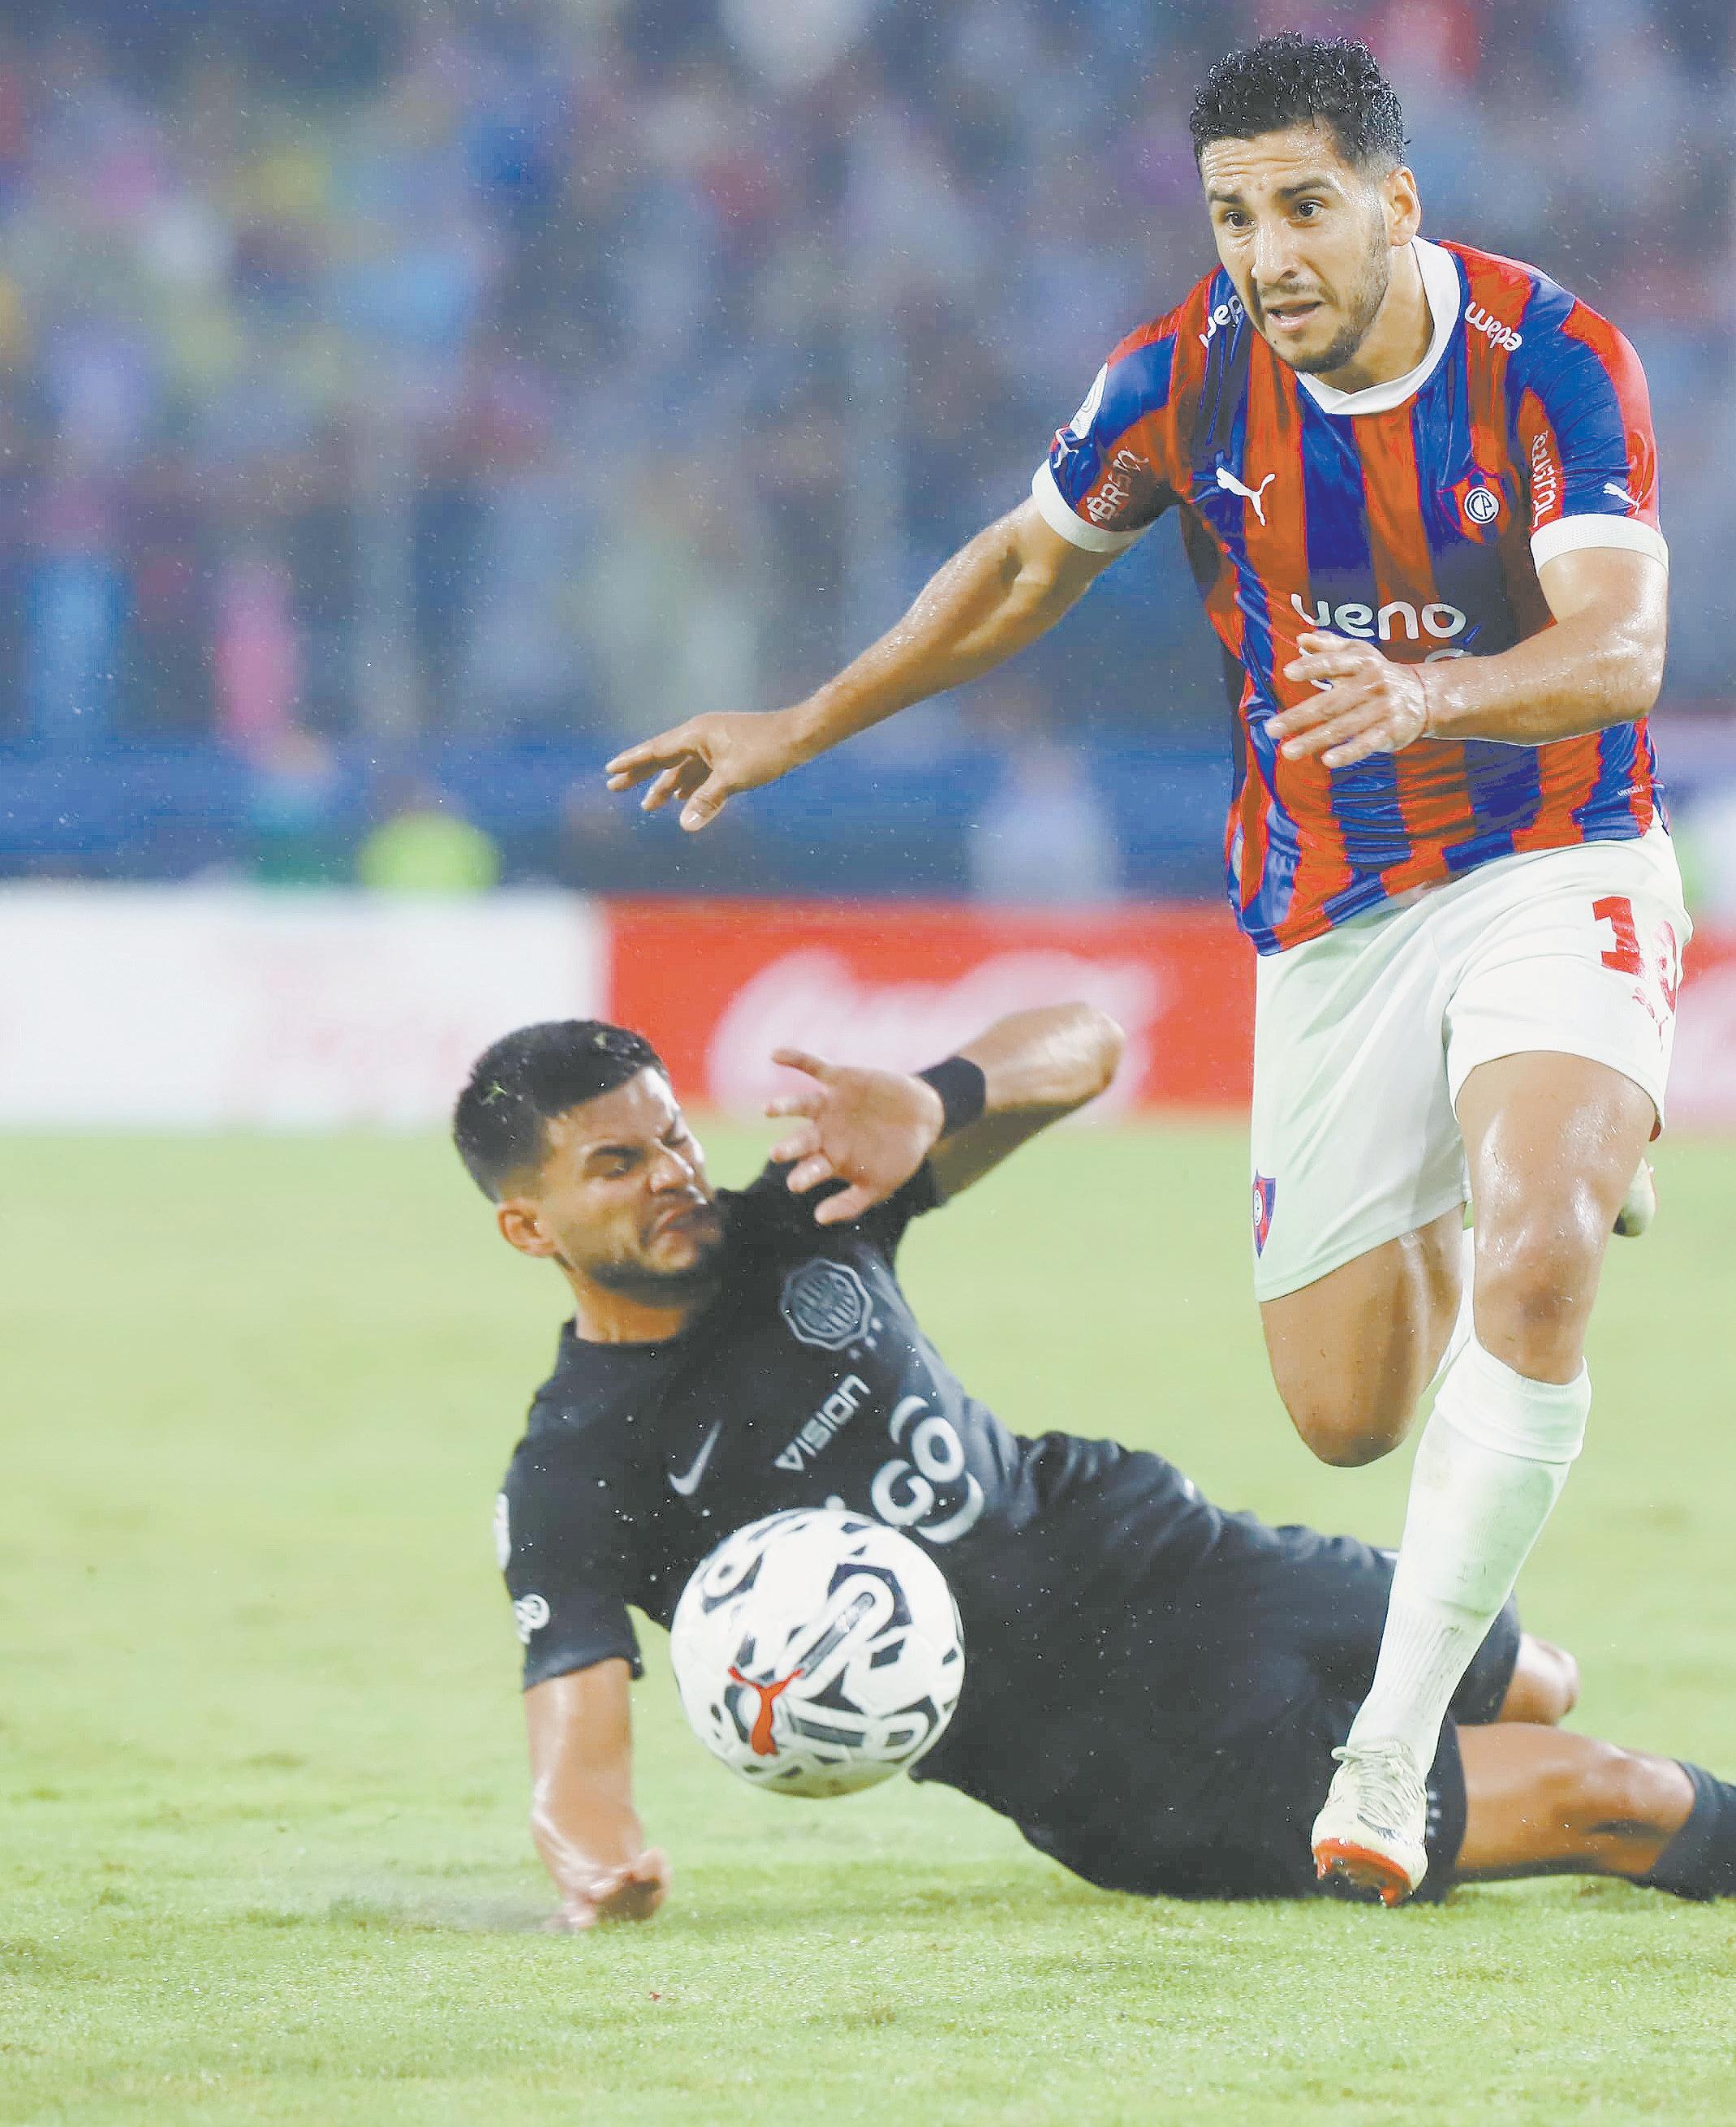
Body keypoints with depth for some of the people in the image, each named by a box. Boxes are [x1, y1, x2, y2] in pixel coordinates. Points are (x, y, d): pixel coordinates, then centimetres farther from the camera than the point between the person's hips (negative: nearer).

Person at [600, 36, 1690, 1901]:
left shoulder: (1552, 362, -17)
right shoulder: (1182, 380, -7)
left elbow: (1618, 650, -28)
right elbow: (1032, 561, 13)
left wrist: (1424, 694, -47)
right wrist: (803, 730, 15)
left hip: (1552, 866, -3)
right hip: (1326, 910, 4)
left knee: (1534, 1262, -31)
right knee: (1344, 1414, 2)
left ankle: (1394, 1744, -22)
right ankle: (1451, 1229, 40)